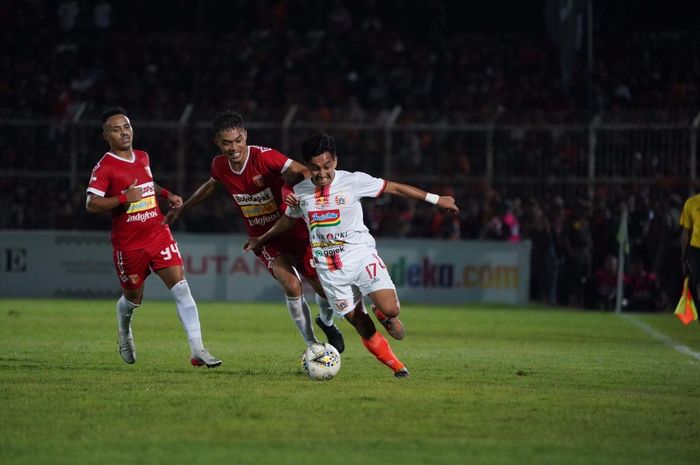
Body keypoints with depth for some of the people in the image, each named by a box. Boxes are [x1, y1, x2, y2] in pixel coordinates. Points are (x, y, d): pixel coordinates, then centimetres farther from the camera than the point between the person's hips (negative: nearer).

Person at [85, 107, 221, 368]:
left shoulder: (142, 157, 10)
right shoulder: (104, 168, -11)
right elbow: (91, 204, -19)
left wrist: (167, 195, 14)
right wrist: (124, 198, -26)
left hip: (159, 235, 4)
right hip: (128, 245, -4)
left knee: (181, 288, -10)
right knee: (133, 299, 10)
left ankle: (198, 351, -14)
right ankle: (124, 332, 47)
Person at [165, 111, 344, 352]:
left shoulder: (264, 157, -23)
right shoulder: (219, 165, -6)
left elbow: (303, 174, -31)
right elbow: (212, 184, 19)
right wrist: (182, 208, 25)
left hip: (294, 232, -2)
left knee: (325, 289, 2)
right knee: (292, 286, -22)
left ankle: (326, 321, 39)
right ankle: (312, 346, -7)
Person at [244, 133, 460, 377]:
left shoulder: (353, 181, -8)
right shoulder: (300, 192, 3)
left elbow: (394, 188, -1)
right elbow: (288, 220, 24)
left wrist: (435, 199, 1)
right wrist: (261, 240, 36)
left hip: (360, 254, -2)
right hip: (328, 265, 2)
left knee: (389, 309, -20)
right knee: (360, 324, -1)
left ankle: (384, 315, 16)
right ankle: (396, 366, 14)